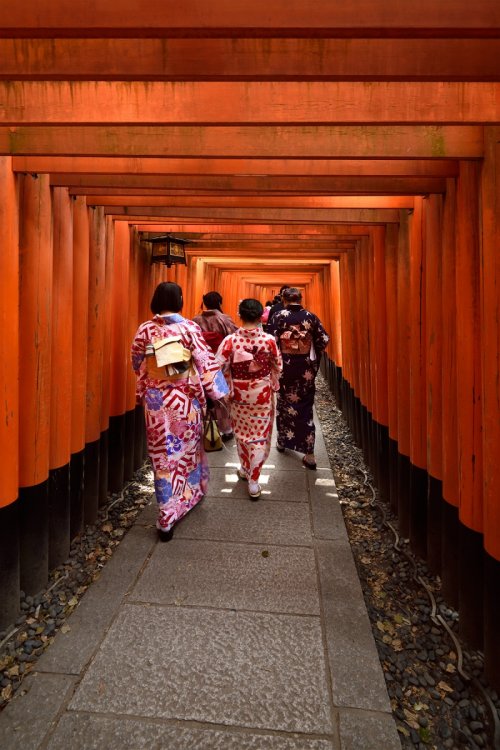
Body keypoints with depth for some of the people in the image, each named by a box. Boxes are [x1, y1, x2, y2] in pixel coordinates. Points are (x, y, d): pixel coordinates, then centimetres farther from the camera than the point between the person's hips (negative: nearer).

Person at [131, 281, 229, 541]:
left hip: (156, 400, 1)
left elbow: (138, 366, 7)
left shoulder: (144, 330, -3)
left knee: (163, 456, 7)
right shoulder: (189, 328, -9)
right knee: (189, 449, 20)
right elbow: (206, 364, -9)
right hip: (185, 400, 0)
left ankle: (167, 519, 11)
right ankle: (191, 495, 42)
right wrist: (220, 394, -2)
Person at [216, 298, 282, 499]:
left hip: (239, 395, 1)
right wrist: (273, 386, 16)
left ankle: (245, 469, 39)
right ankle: (253, 482, 11)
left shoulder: (230, 340, -14)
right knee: (260, 437, 9)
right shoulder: (269, 340, -12)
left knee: (242, 433, 21)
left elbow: (220, 367, -12)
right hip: (263, 395, 0)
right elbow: (278, 367, -1)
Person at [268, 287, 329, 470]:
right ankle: (309, 454, 4)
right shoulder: (311, 317, -2)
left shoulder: (279, 317, -6)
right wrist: (314, 357, 13)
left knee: (284, 403, 18)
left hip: (285, 366, -1)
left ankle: (283, 441, 33)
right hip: (306, 368, 1)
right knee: (305, 407, 5)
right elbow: (324, 340, -3)